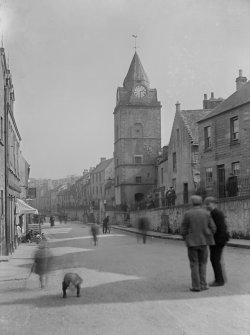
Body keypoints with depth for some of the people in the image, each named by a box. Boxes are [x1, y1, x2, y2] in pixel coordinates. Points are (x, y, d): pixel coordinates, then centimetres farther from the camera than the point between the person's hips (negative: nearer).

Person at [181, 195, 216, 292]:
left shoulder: (187, 214, -6)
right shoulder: (206, 213, -1)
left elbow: (183, 230, -4)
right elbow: (213, 228, 0)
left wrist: (186, 239, 15)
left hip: (192, 243, -1)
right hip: (203, 242, 2)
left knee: (194, 264, 5)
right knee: (202, 263, 13)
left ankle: (196, 286, 2)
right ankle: (203, 284, 7)